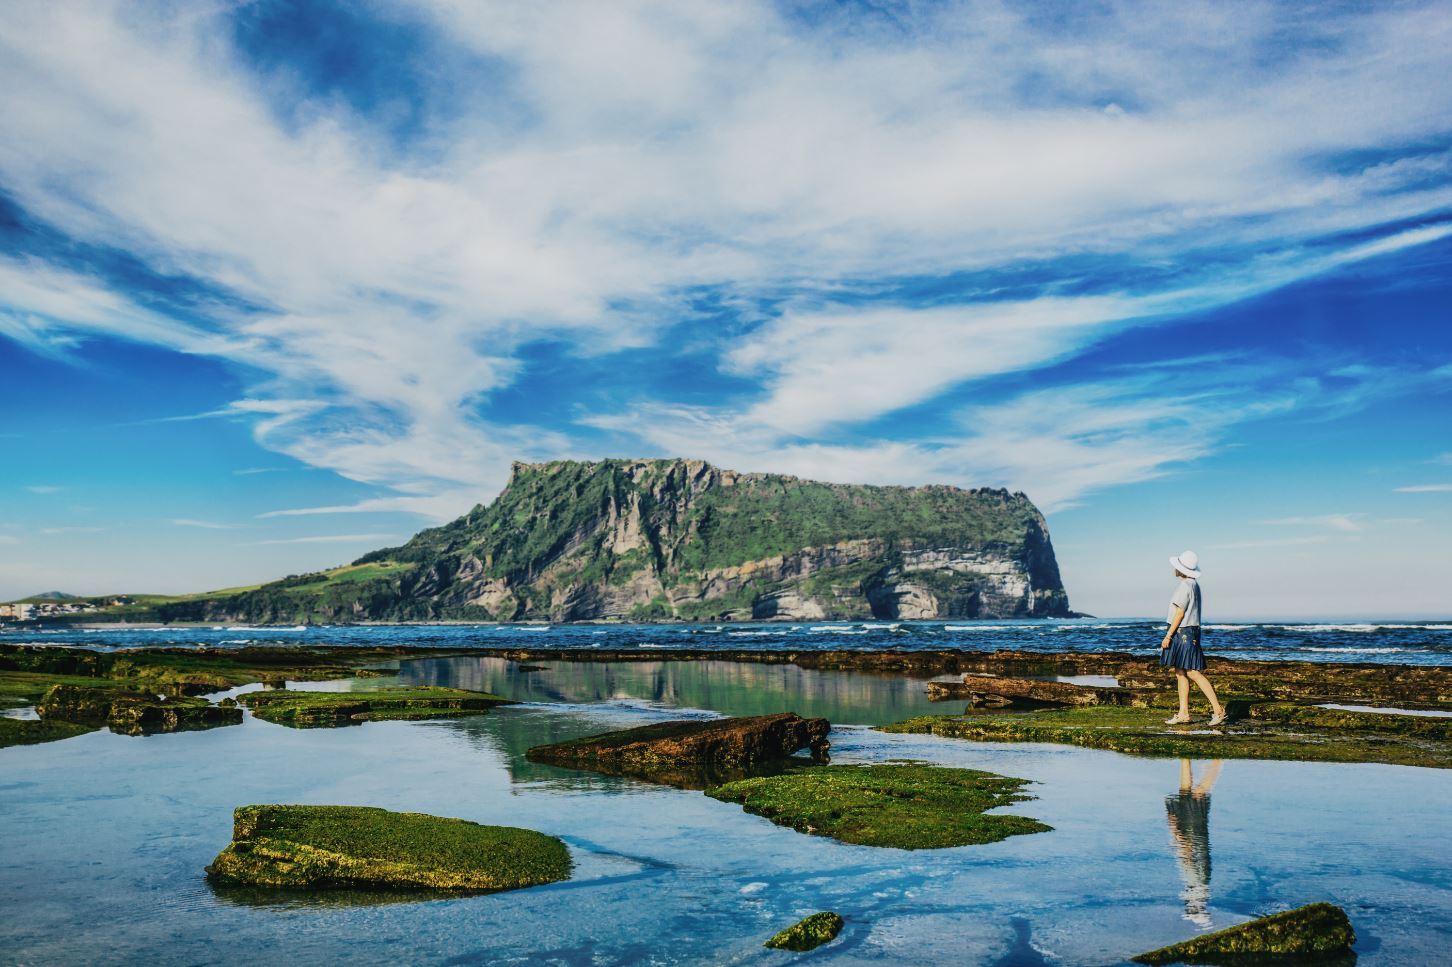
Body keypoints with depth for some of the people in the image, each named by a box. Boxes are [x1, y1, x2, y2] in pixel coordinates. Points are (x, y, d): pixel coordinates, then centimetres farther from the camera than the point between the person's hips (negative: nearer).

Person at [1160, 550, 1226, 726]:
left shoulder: (1185, 586, -15)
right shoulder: (1194, 584, 13)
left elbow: (1180, 613, -18)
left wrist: (1168, 635, -16)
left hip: (1183, 632, -10)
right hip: (1191, 631, 10)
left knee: (1193, 672, -9)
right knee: (1180, 672, 10)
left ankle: (1218, 709, -9)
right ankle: (1183, 714, 11)